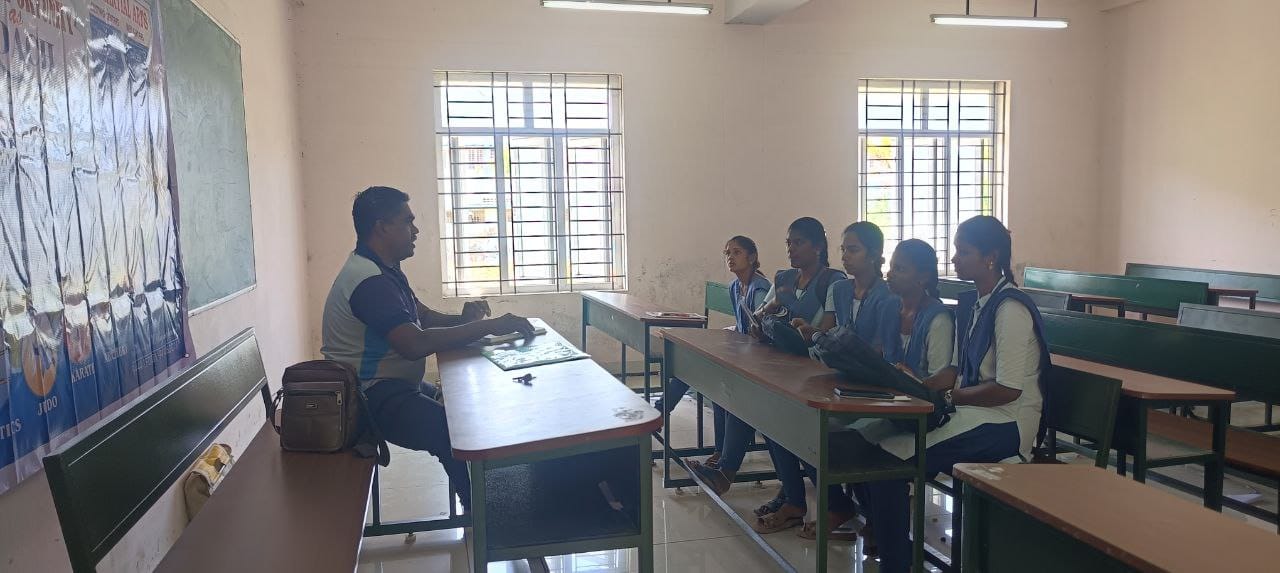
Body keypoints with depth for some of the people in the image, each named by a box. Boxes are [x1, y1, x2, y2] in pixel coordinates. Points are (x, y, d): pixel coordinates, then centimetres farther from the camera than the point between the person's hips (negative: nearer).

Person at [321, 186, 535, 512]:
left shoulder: (384, 271, 13)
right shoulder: (369, 280, -22)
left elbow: (424, 317, 17)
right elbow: (415, 344, -34)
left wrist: (463, 319, -6)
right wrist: (489, 327, -29)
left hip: (392, 386, 11)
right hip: (372, 397, -11)